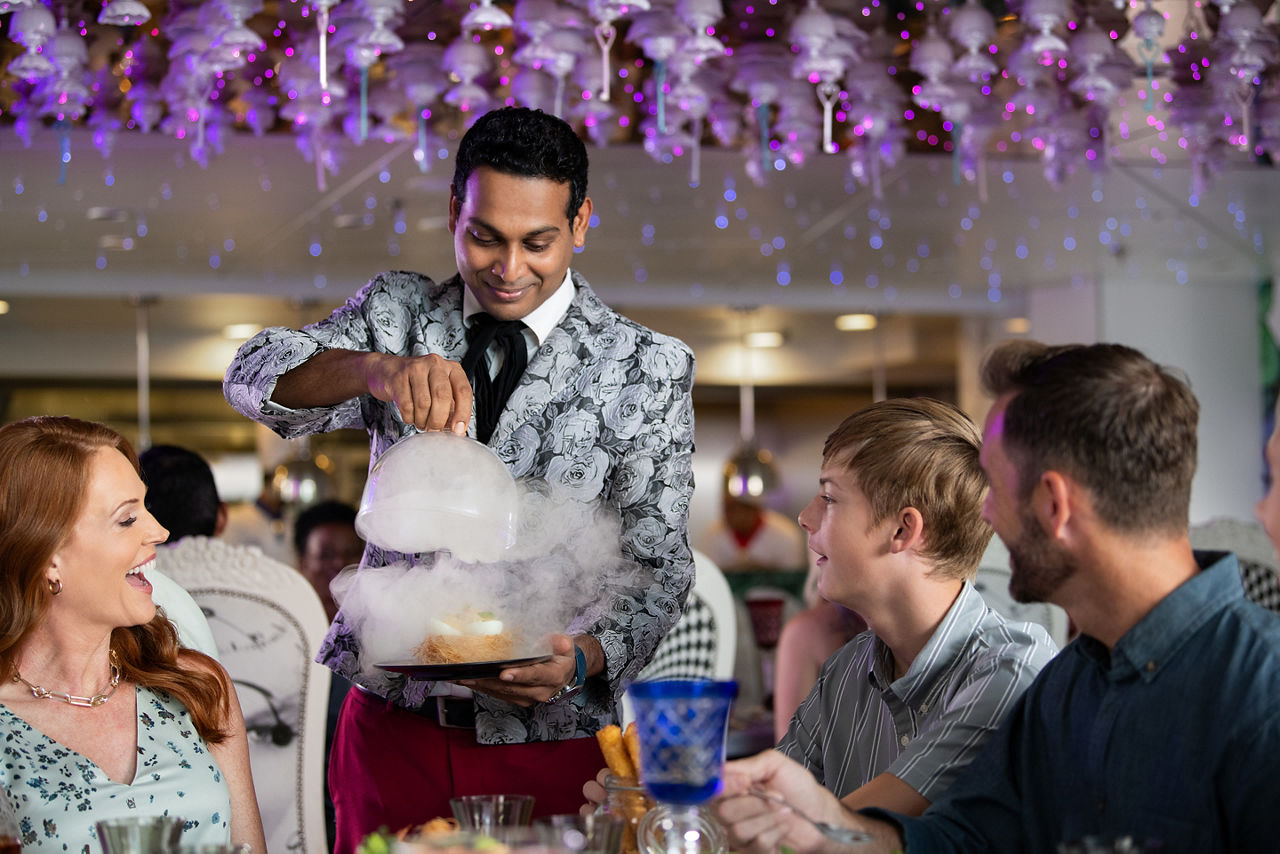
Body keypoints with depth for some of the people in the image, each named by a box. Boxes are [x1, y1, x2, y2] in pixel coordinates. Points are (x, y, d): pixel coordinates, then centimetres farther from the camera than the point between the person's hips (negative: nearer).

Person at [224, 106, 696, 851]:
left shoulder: (647, 368, -1)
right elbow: (252, 379, -12)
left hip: (550, 741, -1)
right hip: (392, 726, 2)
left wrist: (585, 659, -22)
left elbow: (658, 566, -2)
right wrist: (376, 369, -32)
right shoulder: (397, 314, 5)